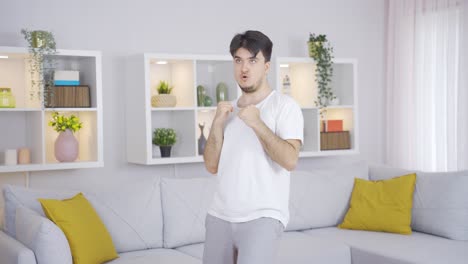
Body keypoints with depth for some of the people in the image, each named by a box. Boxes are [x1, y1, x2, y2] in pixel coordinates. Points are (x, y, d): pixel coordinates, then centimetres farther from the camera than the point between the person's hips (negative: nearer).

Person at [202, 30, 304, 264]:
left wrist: (257, 123, -18)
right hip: (219, 216, 6)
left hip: (262, 217, -6)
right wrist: (217, 124, -4)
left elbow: (290, 160, -15)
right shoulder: (228, 110, 14)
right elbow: (212, 166, 7)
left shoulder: (284, 105, -4)